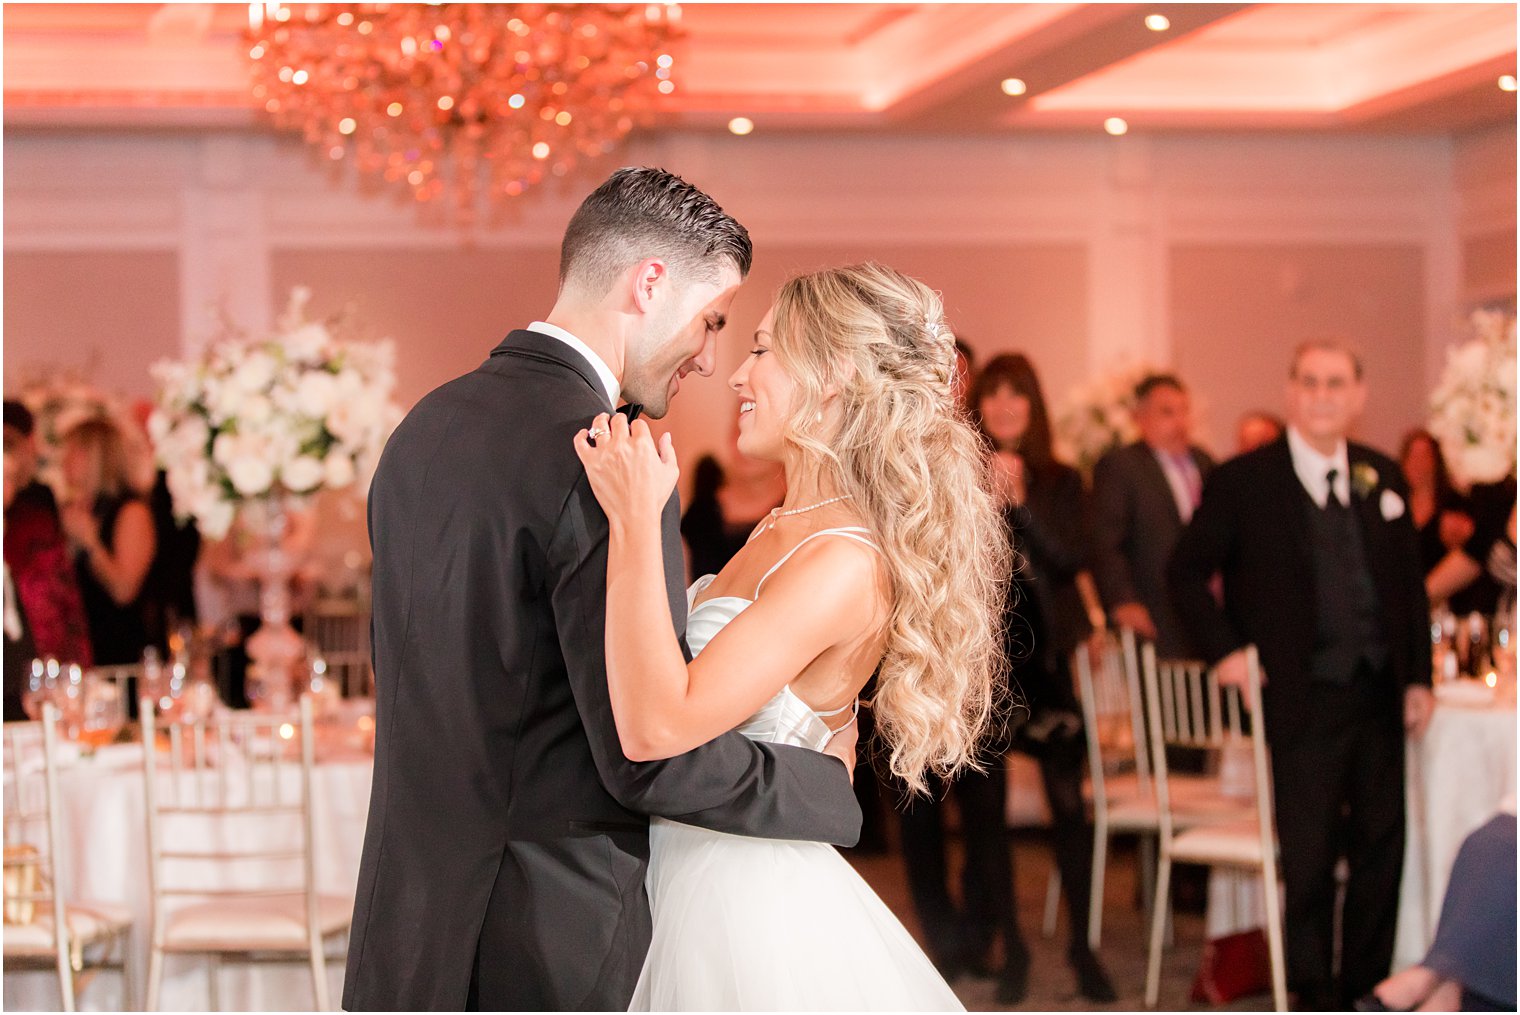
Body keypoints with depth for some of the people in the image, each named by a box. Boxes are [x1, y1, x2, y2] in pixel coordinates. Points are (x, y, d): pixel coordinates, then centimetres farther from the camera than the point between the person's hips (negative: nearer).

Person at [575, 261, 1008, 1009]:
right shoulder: (780, 533, 6)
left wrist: (635, 522, -29)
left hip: (749, 908, -9)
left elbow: (654, 724, -29)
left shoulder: (847, 567, -22)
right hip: (693, 888, 9)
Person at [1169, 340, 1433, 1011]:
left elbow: (1409, 581, 14)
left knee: (1381, 842, 10)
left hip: (1380, 692, 5)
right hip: (1303, 698, -5)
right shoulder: (1243, 481, -5)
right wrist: (1224, 650, -10)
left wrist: (1418, 676, 8)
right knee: (1308, 854, -1)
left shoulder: (1381, 478, 9)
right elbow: (1186, 571, 0)